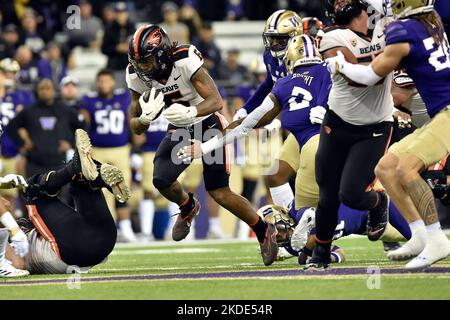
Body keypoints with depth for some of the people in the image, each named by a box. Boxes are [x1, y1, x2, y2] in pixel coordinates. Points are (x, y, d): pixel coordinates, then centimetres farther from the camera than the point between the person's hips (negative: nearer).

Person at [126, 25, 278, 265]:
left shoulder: (185, 61, -29)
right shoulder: (137, 76, -14)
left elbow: (216, 100, -32)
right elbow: (136, 127, -8)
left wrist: (190, 112, -51)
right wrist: (146, 117, -32)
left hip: (208, 122, -4)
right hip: (179, 129, 4)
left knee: (220, 194, -10)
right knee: (161, 180, -18)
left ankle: (264, 232, 12)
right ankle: (188, 208, 17)